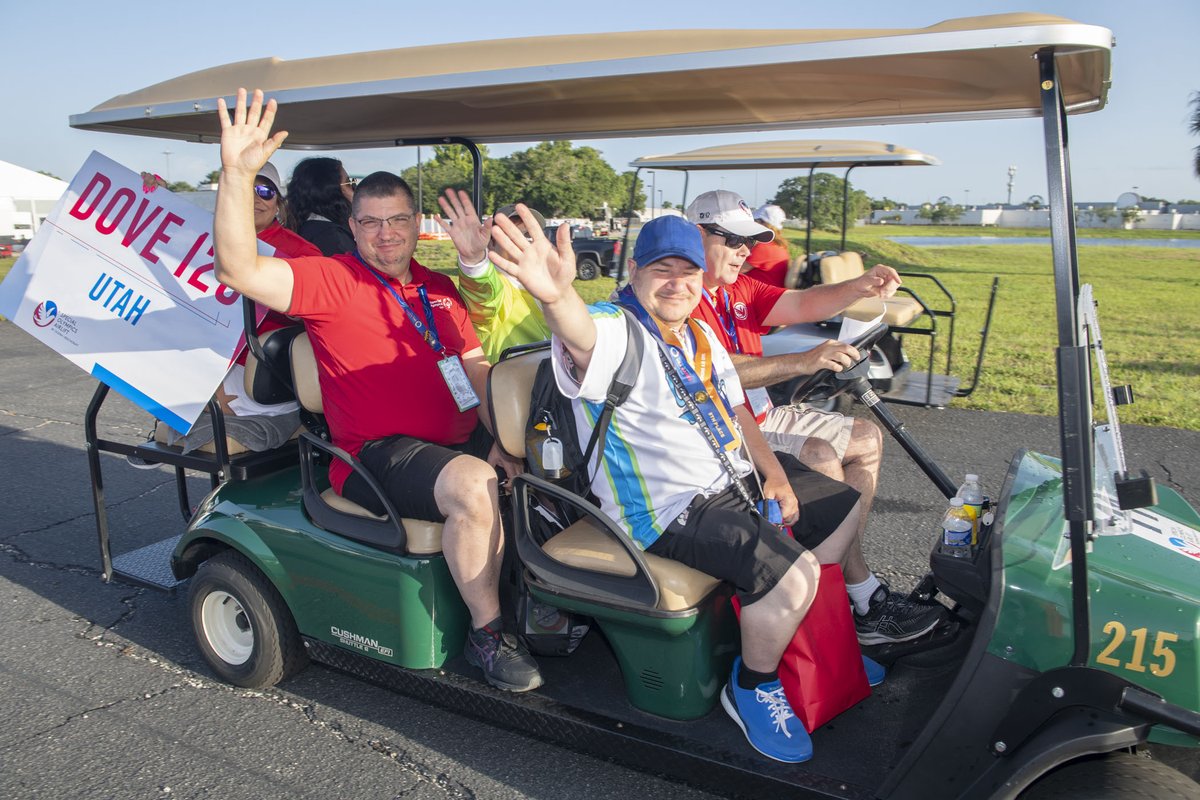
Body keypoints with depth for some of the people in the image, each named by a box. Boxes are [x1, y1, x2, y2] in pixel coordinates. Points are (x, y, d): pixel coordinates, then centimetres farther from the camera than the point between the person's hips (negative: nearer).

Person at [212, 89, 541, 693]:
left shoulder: (440, 291, 16)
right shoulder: (332, 281, -1)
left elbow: (477, 369, 13)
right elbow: (240, 269, -16)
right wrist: (237, 173, -27)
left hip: (457, 441, 7)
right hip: (377, 456, -7)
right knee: (474, 485, -31)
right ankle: (487, 634, -14)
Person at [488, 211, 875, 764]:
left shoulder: (700, 334, 10)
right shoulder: (615, 330, -19)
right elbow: (582, 335, -44)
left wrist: (773, 472, 4)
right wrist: (558, 296, -69)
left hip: (734, 479, 10)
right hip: (670, 511, -9)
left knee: (844, 509, 17)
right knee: (791, 573, -26)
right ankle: (752, 688, 2)